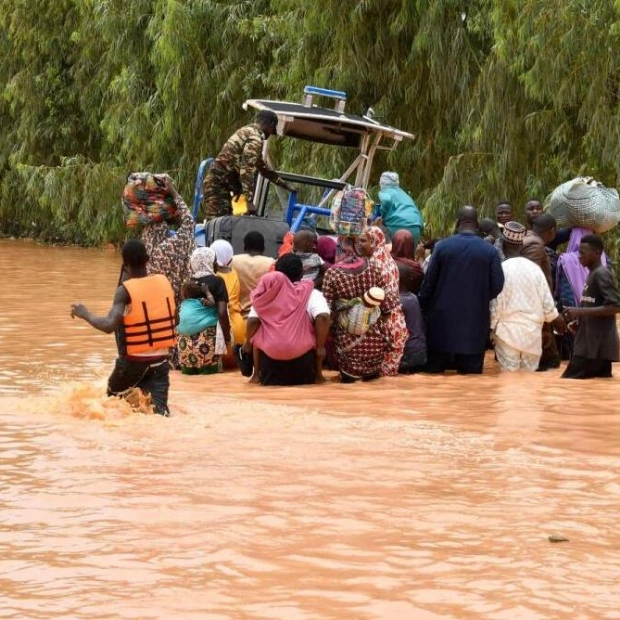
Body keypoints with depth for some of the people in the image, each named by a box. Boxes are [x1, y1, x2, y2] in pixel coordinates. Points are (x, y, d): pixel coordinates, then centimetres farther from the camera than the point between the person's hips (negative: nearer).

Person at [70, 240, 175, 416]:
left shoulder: (125, 291, -15)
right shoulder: (163, 282, 0)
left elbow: (109, 326, -26)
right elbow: (174, 319, 15)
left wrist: (85, 314, -10)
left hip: (133, 362, -3)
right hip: (160, 360, 3)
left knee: (112, 400, 24)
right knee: (159, 410, -5)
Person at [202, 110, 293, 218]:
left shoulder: (246, 132, 21)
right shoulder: (255, 139, -12)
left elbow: (260, 165, 34)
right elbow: (247, 170, -23)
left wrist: (281, 183, 42)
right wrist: (249, 200, -26)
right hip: (218, 185, -10)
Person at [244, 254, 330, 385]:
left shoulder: (267, 293, 3)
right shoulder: (311, 293, 0)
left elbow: (253, 320, -3)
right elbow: (323, 317, -15)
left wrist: (248, 343, 15)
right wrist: (320, 347, -5)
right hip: (303, 354, -1)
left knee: (257, 333, 30)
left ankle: (257, 375, 24)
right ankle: (317, 375, 23)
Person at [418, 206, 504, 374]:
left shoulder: (442, 246, -4)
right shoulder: (489, 250, -4)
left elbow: (429, 282, -1)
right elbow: (497, 286, -4)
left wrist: (423, 309, 11)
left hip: (443, 318, 0)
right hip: (475, 322, 0)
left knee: (435, 373, 8)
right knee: (470, 374, 3)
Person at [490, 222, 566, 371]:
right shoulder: (534, 268, -1)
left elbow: (495, 304, -10)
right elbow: (546, 301, 3)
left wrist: (491, 327, 3)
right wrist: (557, 319, 21)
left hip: (507, 331, -3)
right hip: (532, 331, 3)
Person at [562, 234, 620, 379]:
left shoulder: (601, 274, -12)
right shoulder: (592, 274, 18)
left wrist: (580, 312, -21)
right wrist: (579, 321, 10)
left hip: (597, 346, -10)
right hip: (591, 344, 10)